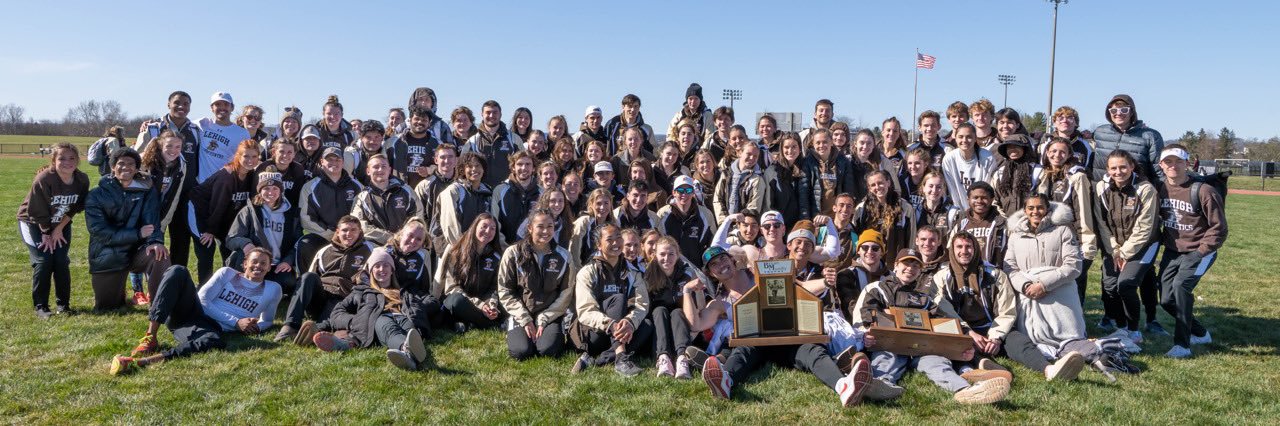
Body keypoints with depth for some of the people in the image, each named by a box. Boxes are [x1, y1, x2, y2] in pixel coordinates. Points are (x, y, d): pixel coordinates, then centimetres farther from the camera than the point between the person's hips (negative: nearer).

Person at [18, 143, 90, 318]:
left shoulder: (82, 180, -17)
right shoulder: (43, 179, -29)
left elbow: (74, 208, -4)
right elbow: (37, 211, -20)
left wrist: (59, 229, -8)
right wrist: (46, 234, -12)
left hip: (61, 224, 3)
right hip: (33, 223, -3)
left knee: (61, 261, -6)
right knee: (43, 261, -12)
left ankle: (63, 303, 7)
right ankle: (40, 307, -1)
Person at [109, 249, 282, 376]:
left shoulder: (272, 289, 16)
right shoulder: (227, 273, 15)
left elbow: (267, 320, 25)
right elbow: (203, 299, 5)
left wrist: (256, 327, -2)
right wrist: (235, 321, -5)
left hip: (210, 327, -2)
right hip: (188, 312, 2)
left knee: (216, 342, -42)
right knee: (178, 271, -24)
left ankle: (141, 362, -50)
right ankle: (150, 338, -32)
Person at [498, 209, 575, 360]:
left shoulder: (563, 256, 0)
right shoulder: (513, 253, -3)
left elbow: (565, 294, 0)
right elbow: (504, 291, -3)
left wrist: (544, 320, -9)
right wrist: (525, 320, -10)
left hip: (551, 315, 0)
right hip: (520, 314, 0)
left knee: (548, 350, -25)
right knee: (521, 351, -23)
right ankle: (517, 333, 11)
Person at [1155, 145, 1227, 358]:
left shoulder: (1203, 191, -16)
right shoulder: (1159, 190, 0)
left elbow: (1218, 227, -11)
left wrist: (1201, 251, -15)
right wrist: (1162, 240, 7)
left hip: (1198, 251, -6)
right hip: (1172, 251, 6)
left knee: (1181, 286, -26)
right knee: (1166, 299, 2)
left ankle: (1182, 344, -15)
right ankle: (1200, 333, 30)